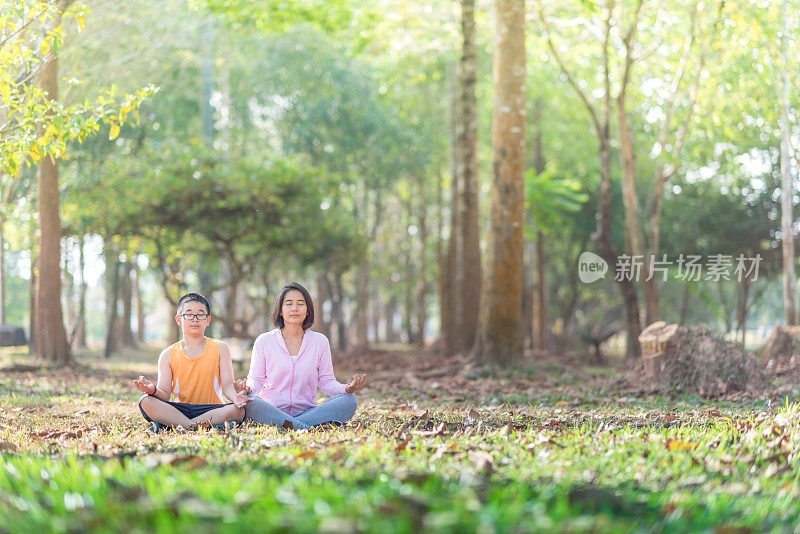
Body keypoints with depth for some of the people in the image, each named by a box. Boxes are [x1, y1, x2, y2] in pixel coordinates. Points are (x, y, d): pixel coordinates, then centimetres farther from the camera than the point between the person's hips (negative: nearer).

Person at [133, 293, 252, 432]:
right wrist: (153, 390, -23)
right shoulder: (168, 354, 8)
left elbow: (227, 385, -1)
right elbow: (165, 394, 1)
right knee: (146, 402, -25)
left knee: (238, 410, -33)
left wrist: (235, 396, -25)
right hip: (180, 409, 0)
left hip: (212, 409, 0)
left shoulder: (220, 348, 8)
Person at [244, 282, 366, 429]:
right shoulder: (264, 341, 5)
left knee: (350, 401, -22)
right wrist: (249, 388, -19)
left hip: (306, 410, 2)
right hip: (271, 409, -2)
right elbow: (256, 379, 6)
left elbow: (326, 381, 10)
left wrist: (345, 388, -12)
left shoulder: (320, 341, 9)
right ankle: (306, 428, -39)